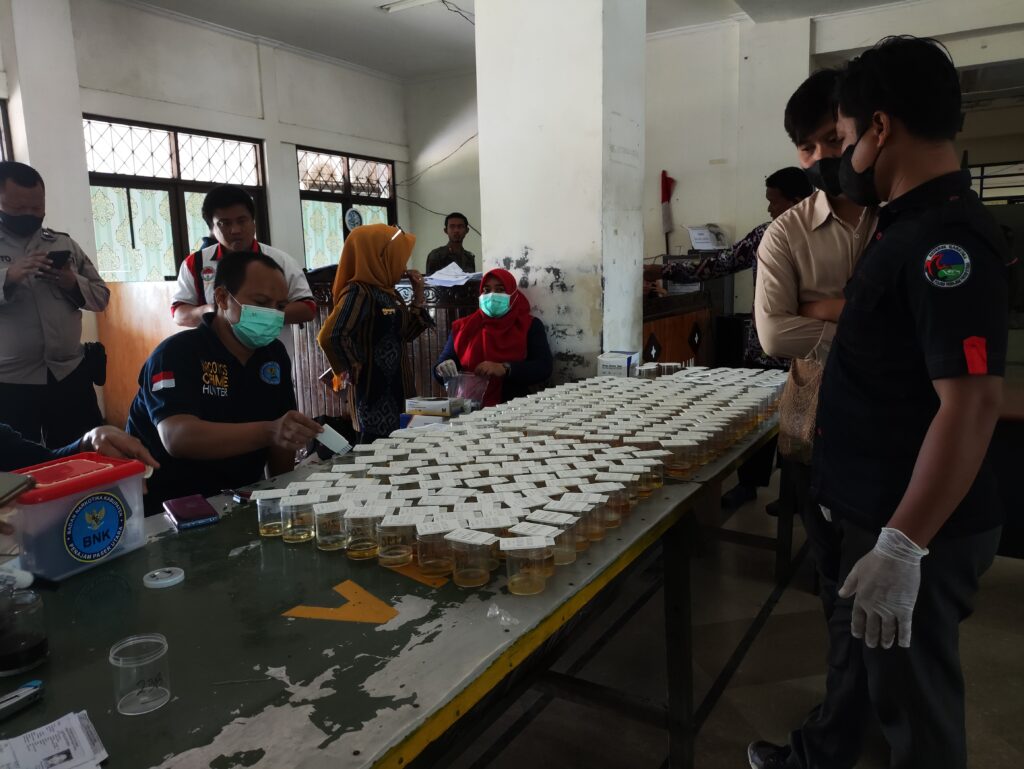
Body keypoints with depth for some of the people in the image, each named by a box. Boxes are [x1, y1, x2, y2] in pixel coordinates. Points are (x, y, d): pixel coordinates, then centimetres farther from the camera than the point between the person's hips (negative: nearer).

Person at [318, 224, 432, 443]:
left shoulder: (389, 292, 9)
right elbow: (332, 337, -28)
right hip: (373, 388, -9)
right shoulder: (359, 292, -17)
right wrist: (356, 369, -15)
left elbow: (404, 334, 16)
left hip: (394, 386, 9)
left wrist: (418, 296, 6)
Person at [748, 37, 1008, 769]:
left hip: (918, 527, -10)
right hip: (877, 506, 10)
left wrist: (902, 546, -29)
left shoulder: (945, 239, -24)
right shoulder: (916, 224, 7)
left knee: (910, 686, 11)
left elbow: (971, 403, -29)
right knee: (855, 645, 26)